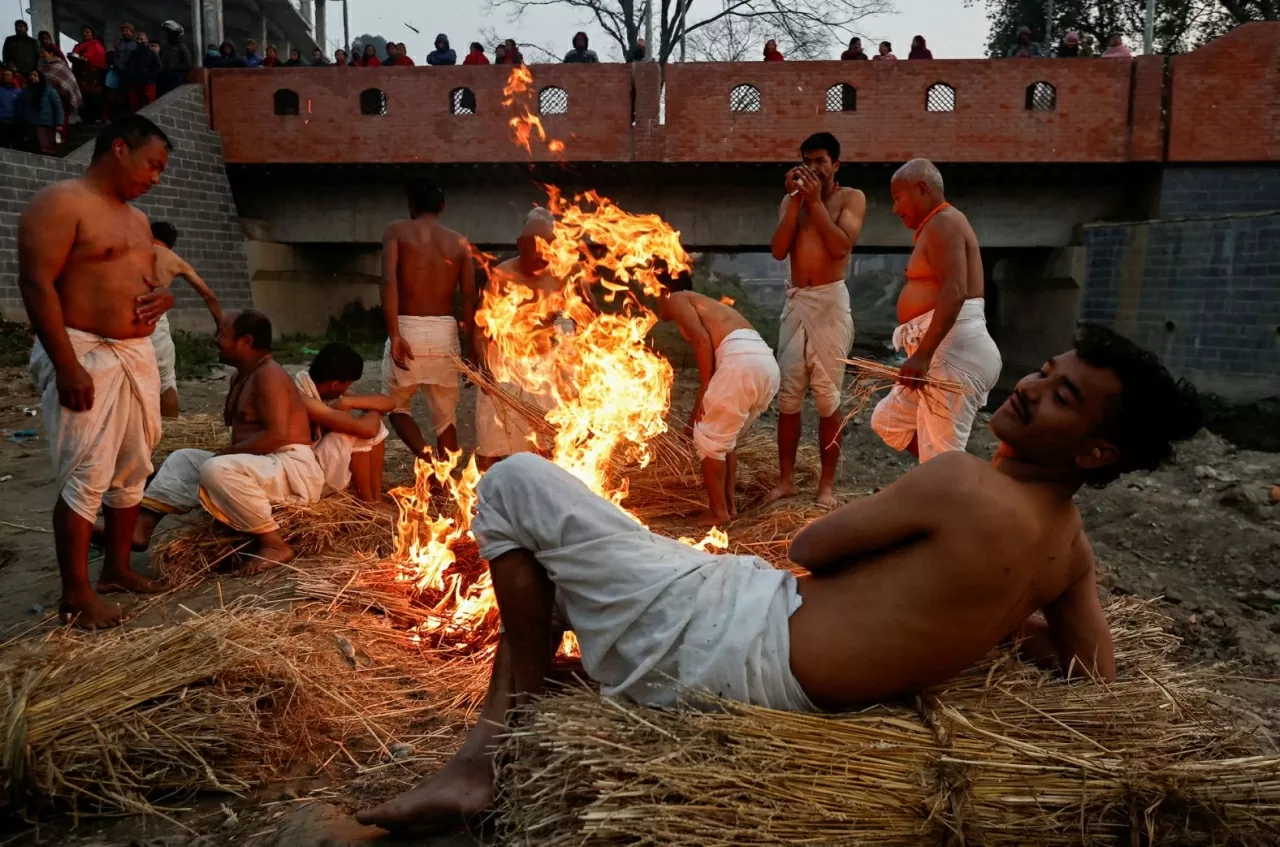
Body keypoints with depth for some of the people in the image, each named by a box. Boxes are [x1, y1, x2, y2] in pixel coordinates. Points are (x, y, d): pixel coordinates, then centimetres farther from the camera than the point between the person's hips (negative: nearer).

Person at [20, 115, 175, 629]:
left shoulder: (136, 218, 18)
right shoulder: (60, 203, -9)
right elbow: (37, 284, -17)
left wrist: (164, 298, 0)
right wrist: (68, 365, -23)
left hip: (137, 354, 9)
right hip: (84, 356, -8)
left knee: (133, 470, 12)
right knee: (85, 478, -7)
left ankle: (117, 569, 25)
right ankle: (76, 592, 4)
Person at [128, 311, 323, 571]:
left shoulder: (268, 375, -15)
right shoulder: (242, 377, 16)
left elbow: (276, 435, -25)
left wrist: (225, 453, -17)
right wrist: (226, 454, 3)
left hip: (293, 470, -10)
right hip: (260, 467, 10)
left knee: (217, 470, -32)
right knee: (183, 459, 13)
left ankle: (275, 544, -22)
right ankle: (141, 526, -2)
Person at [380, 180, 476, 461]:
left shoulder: (397, 231, 2)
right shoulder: (460, 243, 9)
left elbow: (389, 281, -13)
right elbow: (469, 297, 1)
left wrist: (394, 335, -16)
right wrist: (470, 345, 6)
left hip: (408, 328, -2)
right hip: (445, 331, 2)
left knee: (395, 404, 16)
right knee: (445, 416, 13)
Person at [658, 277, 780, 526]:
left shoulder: (676, 299, 14)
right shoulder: (705, 305, 37)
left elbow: (702, 341, -5)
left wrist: (706, 389, -2)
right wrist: (694, 419, 47)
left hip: (742, 361, -8)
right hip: (768, 366, 8)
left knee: (708, 439, 8)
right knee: (724, 438, 23)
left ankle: (718, 512, 13)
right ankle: (729, 505, 26)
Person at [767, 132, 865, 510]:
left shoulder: (851, 198, 4)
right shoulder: (792, 199, 14)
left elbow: (841, 245, -13)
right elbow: (778, 250, -1)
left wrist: (816, 201, -10)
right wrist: (797, 200, -5)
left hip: (830, 301, -3)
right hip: (795, 301, 4)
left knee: (827, 394, -3)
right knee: (788, 392, 2)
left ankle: (827, 482, 6)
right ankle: (787, 478, 11)